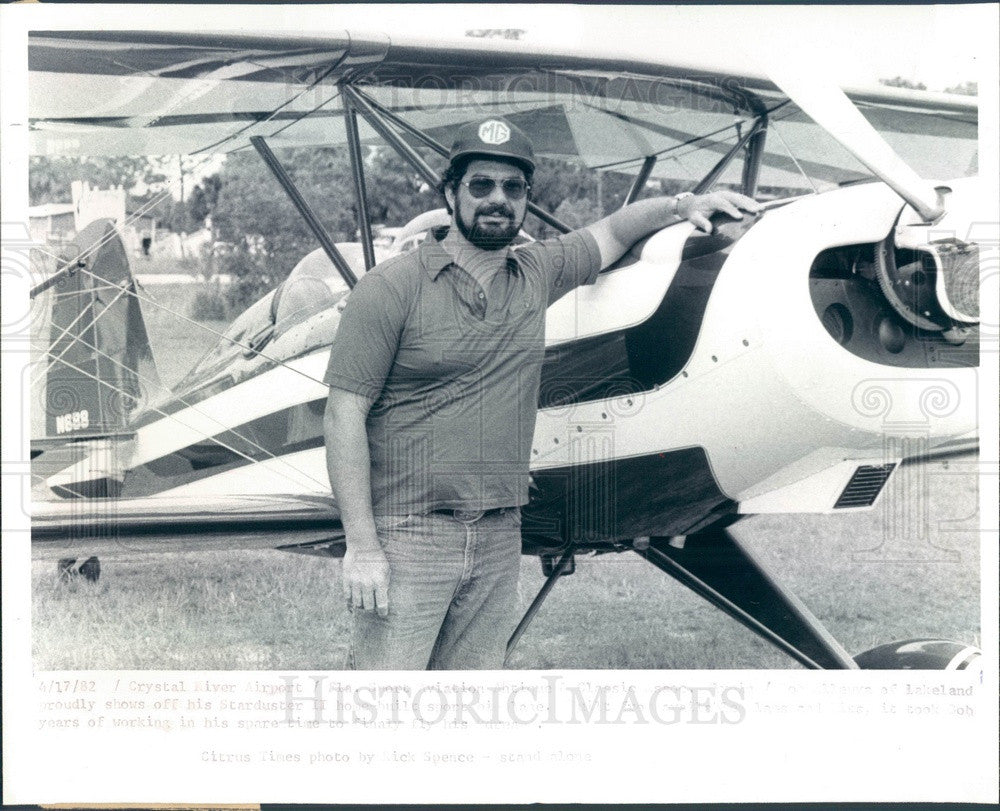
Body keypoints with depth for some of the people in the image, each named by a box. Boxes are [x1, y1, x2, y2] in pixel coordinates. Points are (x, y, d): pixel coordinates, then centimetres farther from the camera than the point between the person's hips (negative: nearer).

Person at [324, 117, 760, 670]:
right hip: (407, 536, -5)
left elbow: (612, 233, 29)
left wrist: (683, 204, 11)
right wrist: (361, 546, -14)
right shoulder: (393, 287, -6)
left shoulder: (537, 273, 10)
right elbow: (344, 417, -9)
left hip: (499, 539, 5)